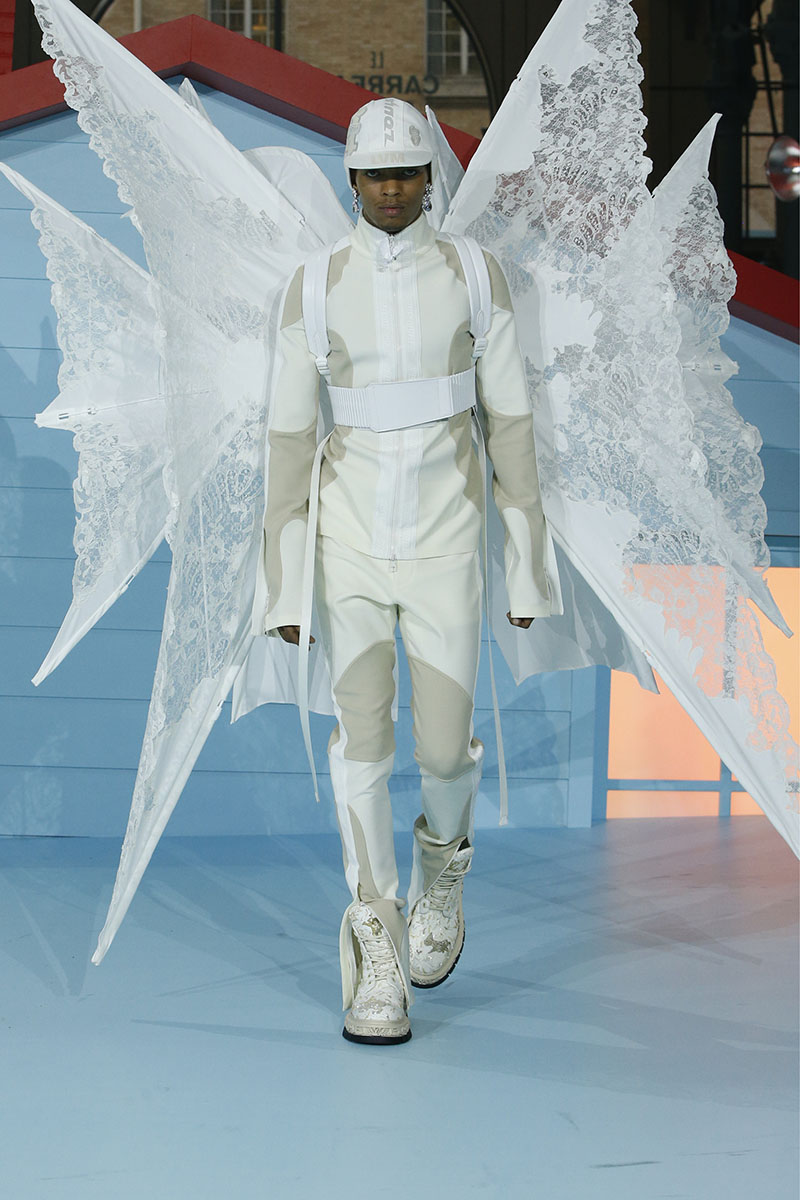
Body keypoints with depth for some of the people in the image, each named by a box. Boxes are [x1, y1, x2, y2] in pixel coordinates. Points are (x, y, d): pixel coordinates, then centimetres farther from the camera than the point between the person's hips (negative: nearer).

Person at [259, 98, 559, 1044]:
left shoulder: (475, 273, -2)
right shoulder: (314, 286, -2)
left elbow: (510, 421, 0)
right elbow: (289, 434, -1)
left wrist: (527, 565, 0)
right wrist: (283, 585, -4)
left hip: (443, 542, 0)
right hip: (349, 540, 0)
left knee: (445, 746, -2)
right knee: (362, 737, -5)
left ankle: (442, 854, 36)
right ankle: (378, 963, 5)